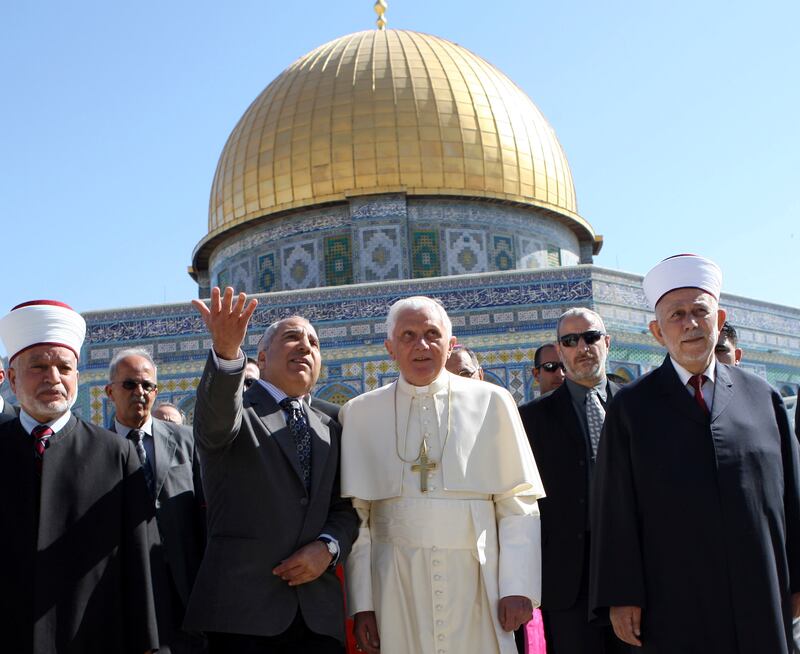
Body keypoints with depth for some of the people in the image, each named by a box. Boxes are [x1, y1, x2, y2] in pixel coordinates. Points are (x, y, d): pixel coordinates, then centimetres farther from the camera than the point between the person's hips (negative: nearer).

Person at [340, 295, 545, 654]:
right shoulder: (359, 413, 5)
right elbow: (355, 515, 4)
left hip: (477, 584, 0)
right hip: (395, 586, 1)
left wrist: (518, 587, -6)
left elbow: (519, 504, 1)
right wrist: (361, 603, 0)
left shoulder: (491, 402, 4)